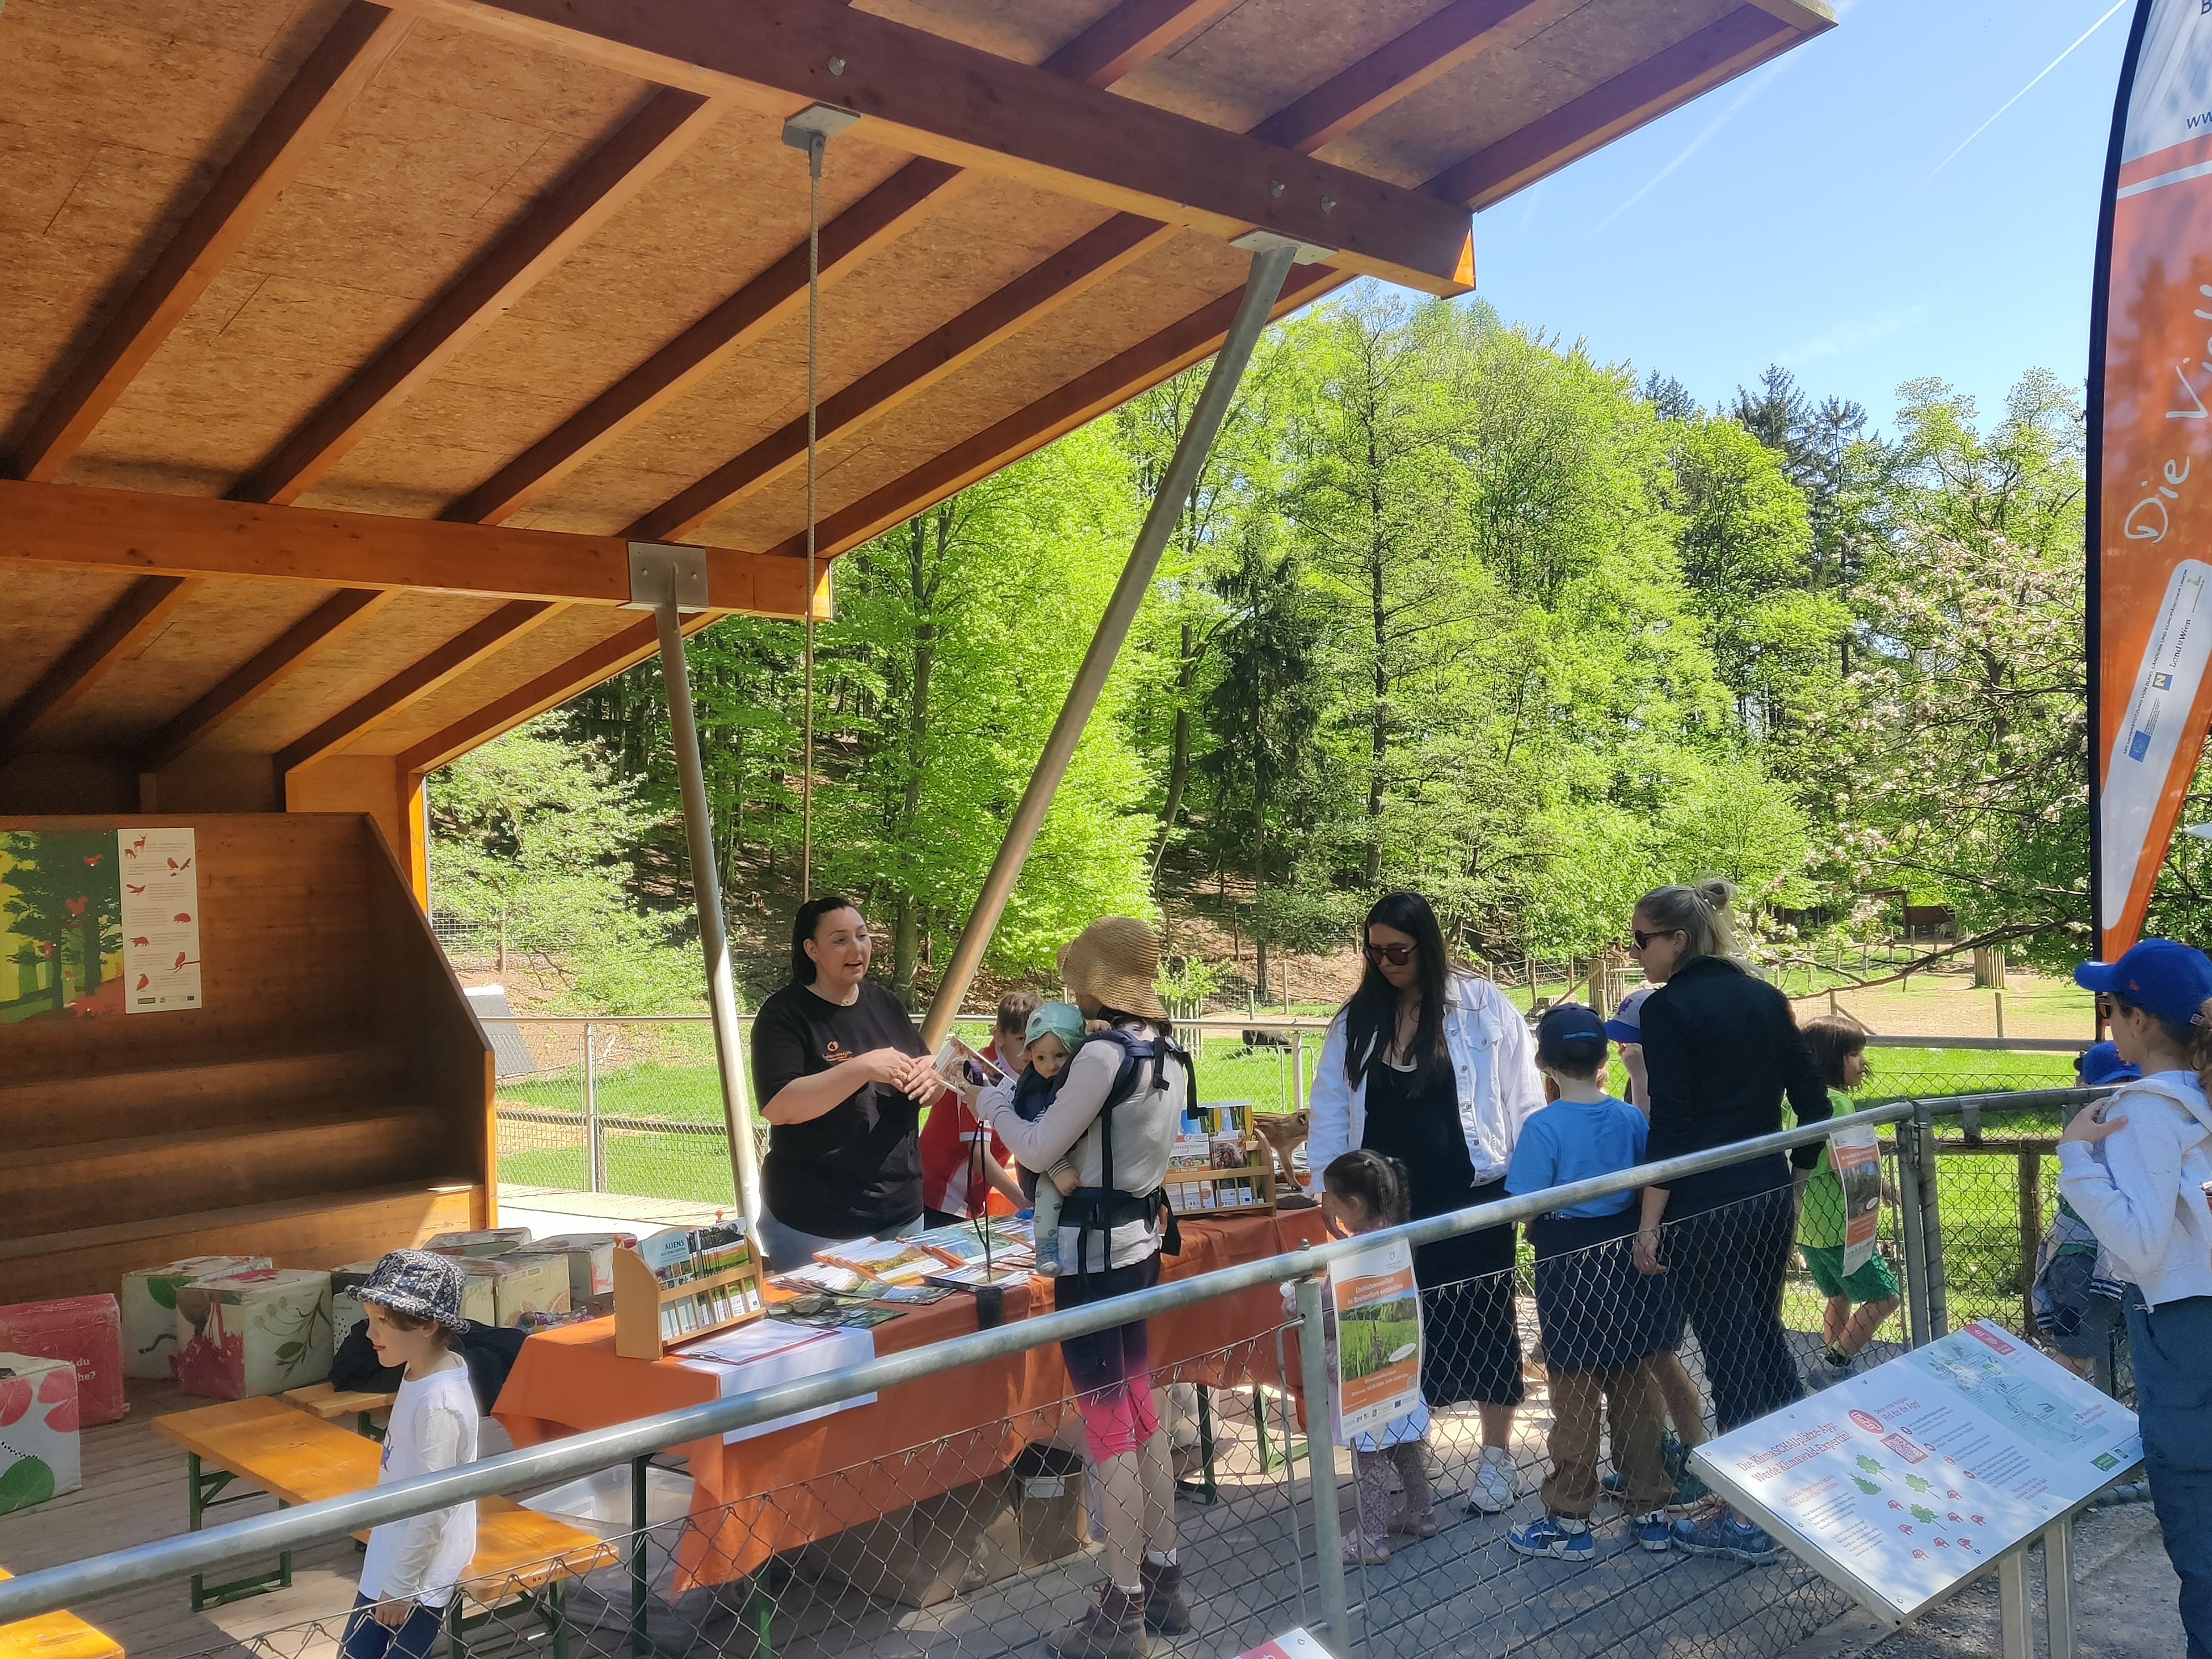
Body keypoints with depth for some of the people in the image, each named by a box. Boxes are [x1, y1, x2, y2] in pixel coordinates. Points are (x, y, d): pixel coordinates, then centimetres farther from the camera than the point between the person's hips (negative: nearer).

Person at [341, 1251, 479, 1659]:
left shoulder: (439, 1402, -28)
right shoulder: (422, 1374, 1)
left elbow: (431, 1507, -24)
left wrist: (401, 1587, -16)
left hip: (418, 1574, -9)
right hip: (390, 1560, 9)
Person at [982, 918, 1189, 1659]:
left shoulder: (1103, 1054, -20)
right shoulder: (1169, 1055, 7)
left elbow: (1040, 1151, -14)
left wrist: (987, 1099, 0)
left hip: (1097, 1251, -9)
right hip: (1140, 1238, 9)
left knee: (1108, 1428, -1)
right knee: (1140, 1411, 18)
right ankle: (1162, 1579, 28)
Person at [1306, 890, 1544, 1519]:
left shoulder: (1484, 1008, -6)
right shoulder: (1356, 1021, 3)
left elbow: (1524, 1100, -4)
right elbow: (1330, 1113, 5)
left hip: (1472, 1198, -2)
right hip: (1388, 1205, 2)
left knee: (1486, 1326, 10)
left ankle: (1496, 1459, 27)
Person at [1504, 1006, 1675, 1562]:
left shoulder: (1544, 1127, -17)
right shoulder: (1632, 1118, -2)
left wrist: (1540, 1236, 4)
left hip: (1569, 1270, -5)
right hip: (1629, 1263, 5)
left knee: (1575, 1400, 6)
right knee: (1636, 1392, 15)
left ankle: (1570, 1522, 16)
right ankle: (1650, 1510, 26)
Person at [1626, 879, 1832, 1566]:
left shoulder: (1668, 1008, -12)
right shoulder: (1766, 999, 8)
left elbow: (1669, 1126, -16)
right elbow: (1814, 1103, 8)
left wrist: (1649, 1222, -13)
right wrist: (1795, 1175, 20)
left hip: (1705, 1210, -7)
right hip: (1771, 1199, 7)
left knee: (1730, 1353, 0)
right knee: (1765, 1337, 19)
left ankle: (1747, 1519, 9)